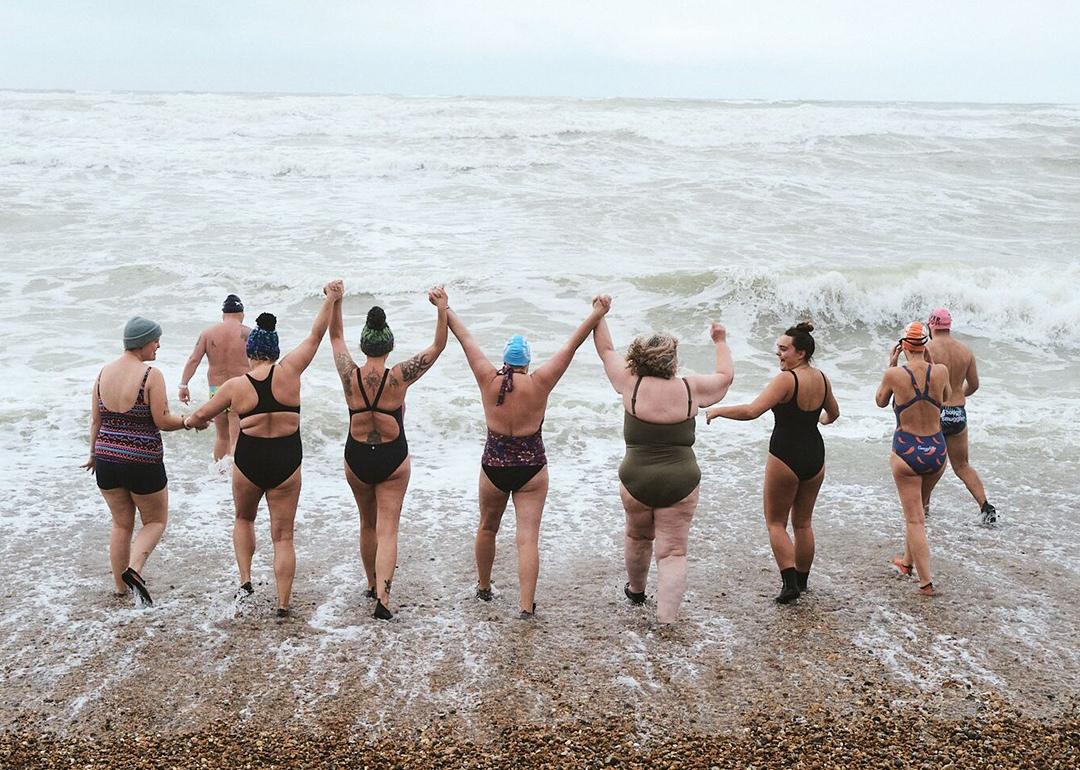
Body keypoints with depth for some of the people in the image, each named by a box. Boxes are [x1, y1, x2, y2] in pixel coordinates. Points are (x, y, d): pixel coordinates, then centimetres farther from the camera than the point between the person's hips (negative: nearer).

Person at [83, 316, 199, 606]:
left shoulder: (104, 373, 3)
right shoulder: (151, 375, -15)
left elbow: (95, 421, 8)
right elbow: (162, 421, -15)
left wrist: (94, 454, 21)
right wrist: (189, 421, 2)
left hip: (107, 459, 5)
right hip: (143, 462, -5)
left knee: (121, 523, 20)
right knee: (156, 521, 14)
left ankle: (120, 585, 26)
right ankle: (134, 569, -8)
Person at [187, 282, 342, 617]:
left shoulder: (235, 385, -3)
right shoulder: (289, 371, -6)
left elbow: (200, 416, 11)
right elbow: (315, 336, 4)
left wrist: (191, 421, 34)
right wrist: (331, 300, 11)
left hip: (248, 460, 0)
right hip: (287, 461, 0)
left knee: (244, 519, 28)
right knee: (283, 535, 7)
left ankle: (245, 580, 17)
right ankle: (283, 605, 7)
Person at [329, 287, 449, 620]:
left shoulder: (350, 376, -10)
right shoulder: (398, 377, -15)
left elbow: (336, 337, 6)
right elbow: (438, 346, -6)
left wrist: (335, 302, 8)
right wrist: (442, 310, -8)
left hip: (356, 458, 2)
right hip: (393, 460, -2)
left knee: (367, 523, 21)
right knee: (387, 530, 0)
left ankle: (372, 583, 36)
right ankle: (382, 595, -13)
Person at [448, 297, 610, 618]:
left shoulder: (489, 380, -7)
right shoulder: (539, 384, -10)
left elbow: (466, 339, 2)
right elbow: (572, 345, -7)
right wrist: (597, 313, -2)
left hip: (494, 467, 2)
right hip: (531, 468, -2)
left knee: (487, 529, 23)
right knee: (528, 538, -2)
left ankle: (483, 587, 39)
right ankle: (526, 606, -7)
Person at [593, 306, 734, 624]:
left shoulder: (631, 384, -5)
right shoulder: (690, 388, -4)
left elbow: (606, 350, 11)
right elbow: (726, 375, 15)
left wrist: (599, 316, 21)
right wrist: (721, 343, 30)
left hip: (636, 479, 1)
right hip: (680, 483, -1)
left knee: (637, 537, 25)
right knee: (673, 552, 3)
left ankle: (635, 590, 47)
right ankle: (667, 618, -5)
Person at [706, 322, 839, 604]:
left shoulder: (786, 379, -18)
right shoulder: (821, 378, 4)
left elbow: (752, 411, -27)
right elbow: (833, 413, 22)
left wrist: (718, 410, -14)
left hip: (785, 457, -7)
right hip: (815, 456, 7)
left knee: (776, 522, 8)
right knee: (803, 523, 19)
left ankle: (789, 582, -2)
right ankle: (801, 581, 28)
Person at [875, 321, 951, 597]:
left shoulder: (894, 374, -13)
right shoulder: (940, 371, -6)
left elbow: (880, 401, 7)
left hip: (907, 452, -4)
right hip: (937, 450, 4)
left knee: (914, 519, 2)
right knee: (918, 507, 25)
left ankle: (926, 582, -2)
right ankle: (907, 561, 42)